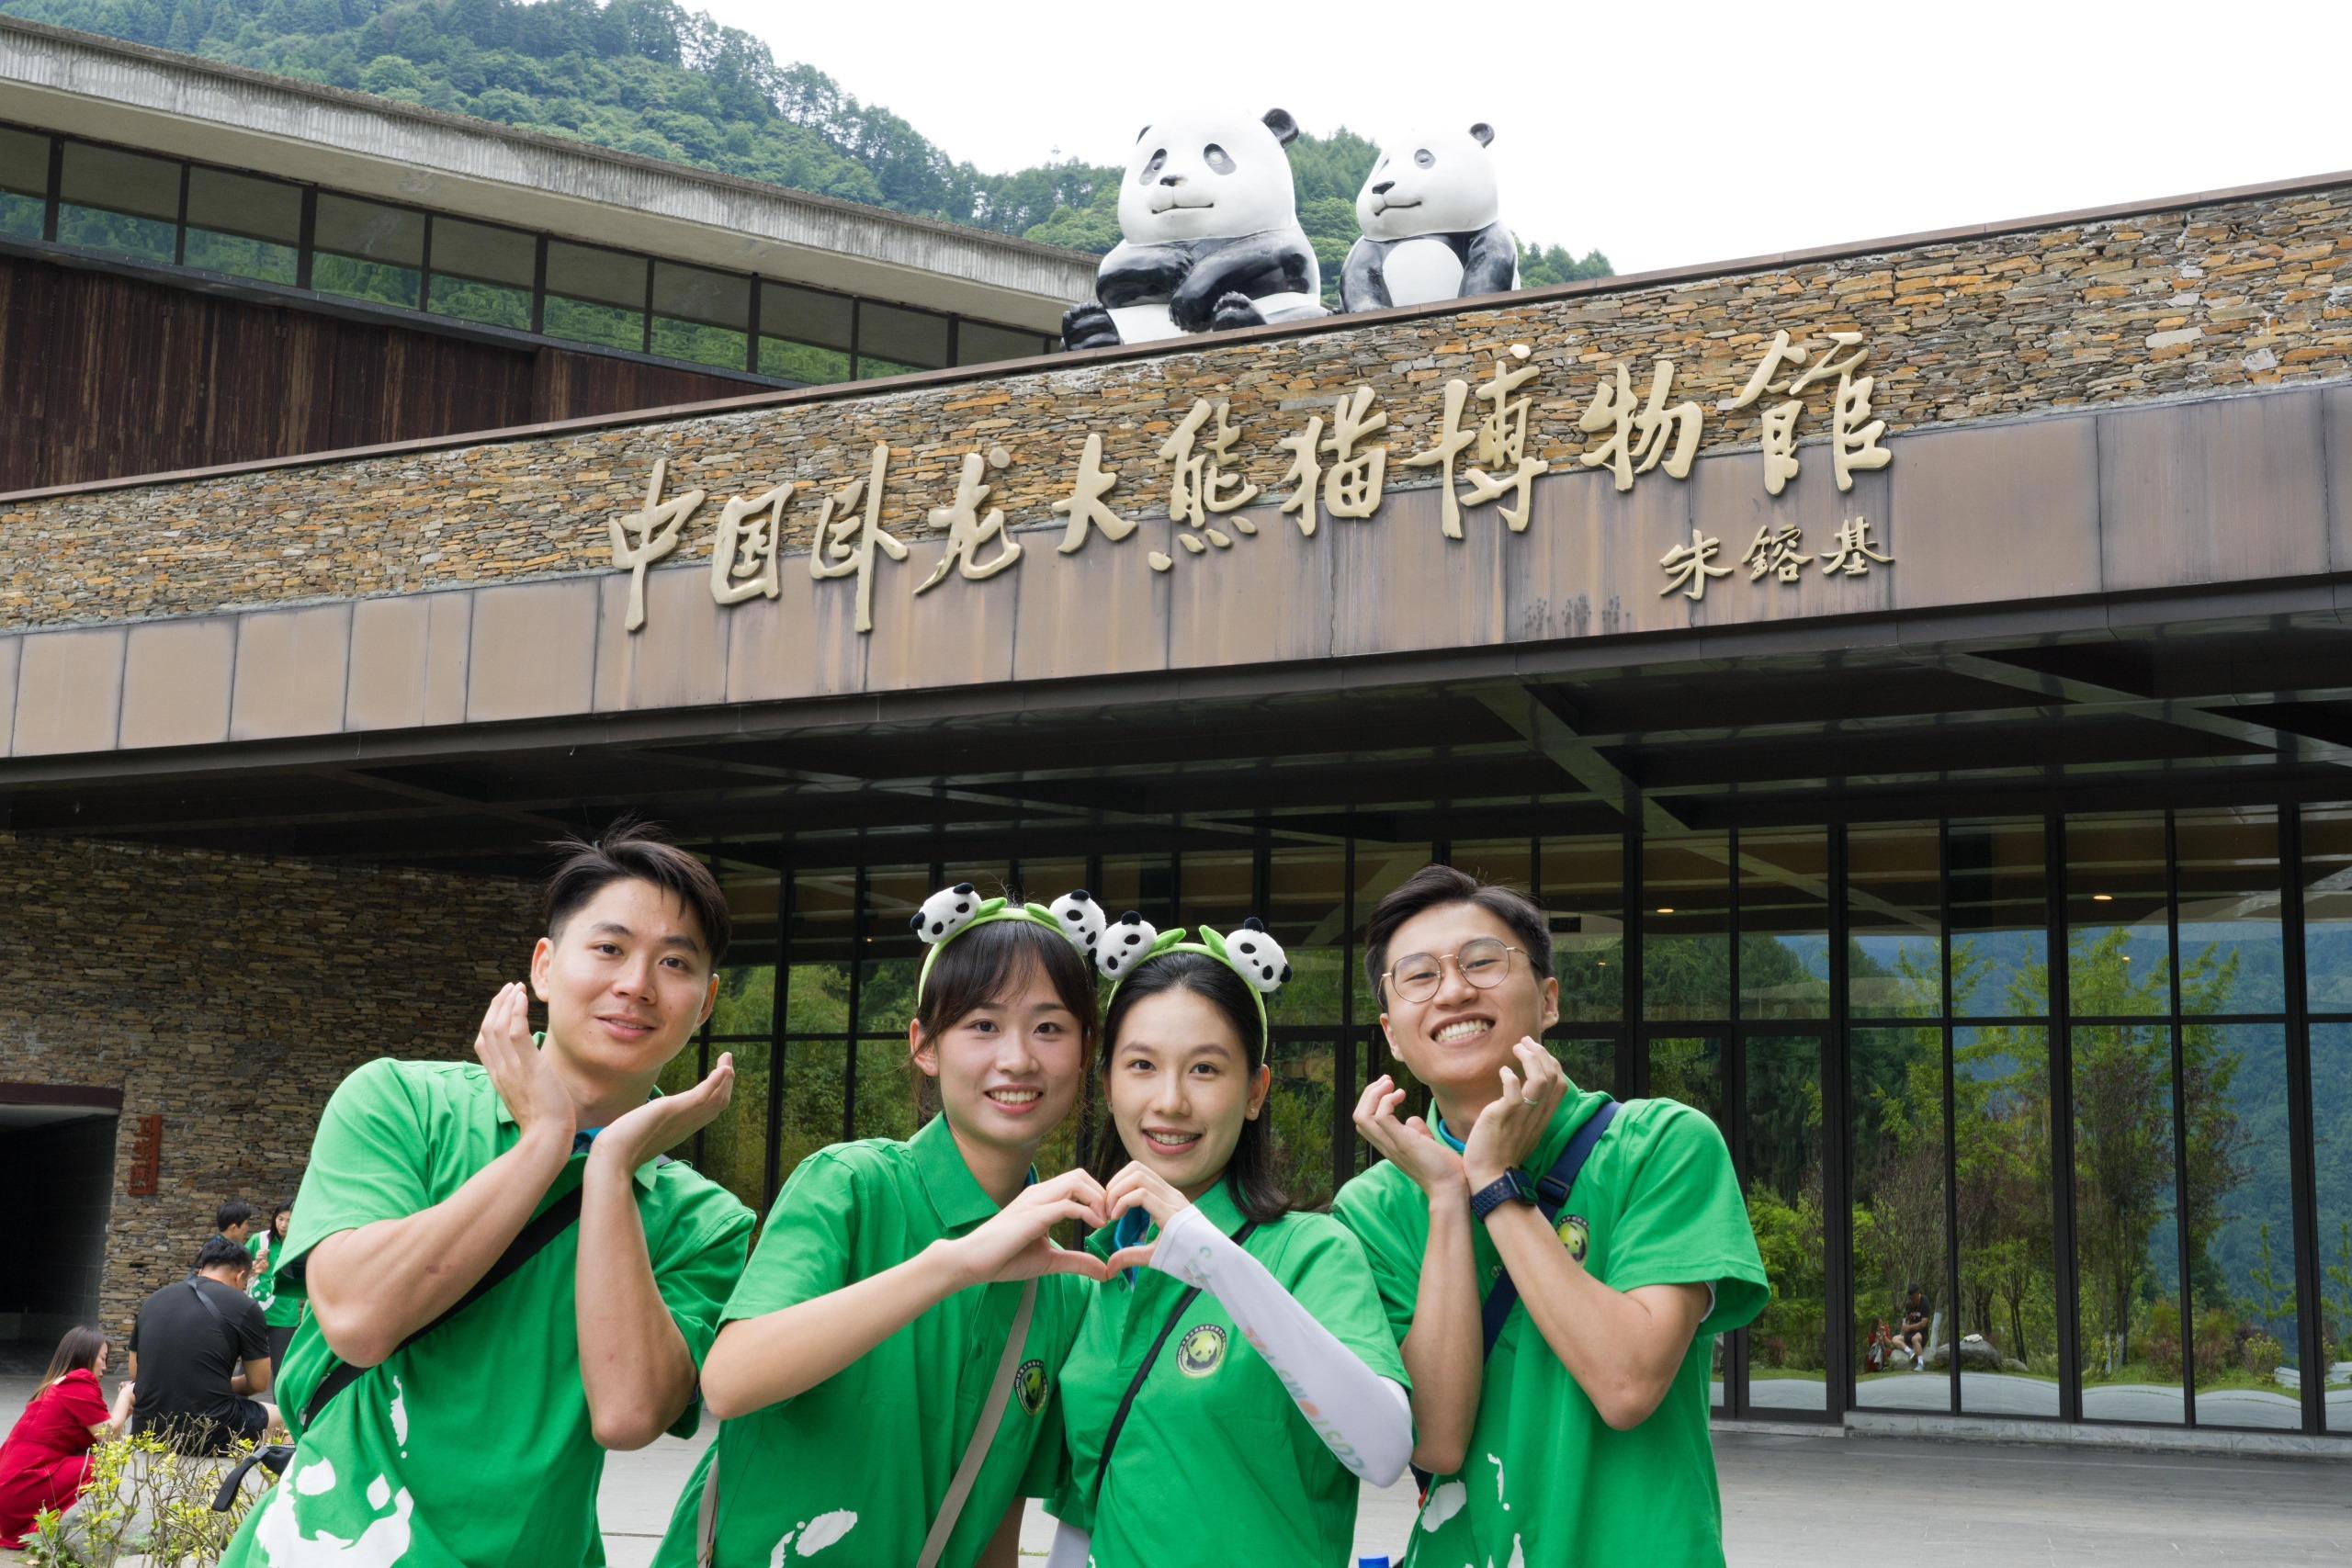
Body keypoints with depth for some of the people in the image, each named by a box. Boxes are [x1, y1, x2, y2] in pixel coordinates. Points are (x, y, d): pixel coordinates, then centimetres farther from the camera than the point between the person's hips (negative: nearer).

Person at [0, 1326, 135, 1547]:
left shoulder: (56, 1385, 20)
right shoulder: (80, 1383, -8)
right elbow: (109, 1438, -8)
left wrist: (124, 1405, 15)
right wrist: (125, 1396, 5)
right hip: (22, 1492, -9)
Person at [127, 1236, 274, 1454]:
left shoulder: (153, 1300, 10)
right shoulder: (243, 1306, -5)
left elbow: (134, 1374, 16)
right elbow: (258, 1383, 1)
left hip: (148, 1433, 5)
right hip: (210, 1436, -5)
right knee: (280, 1416, 22)